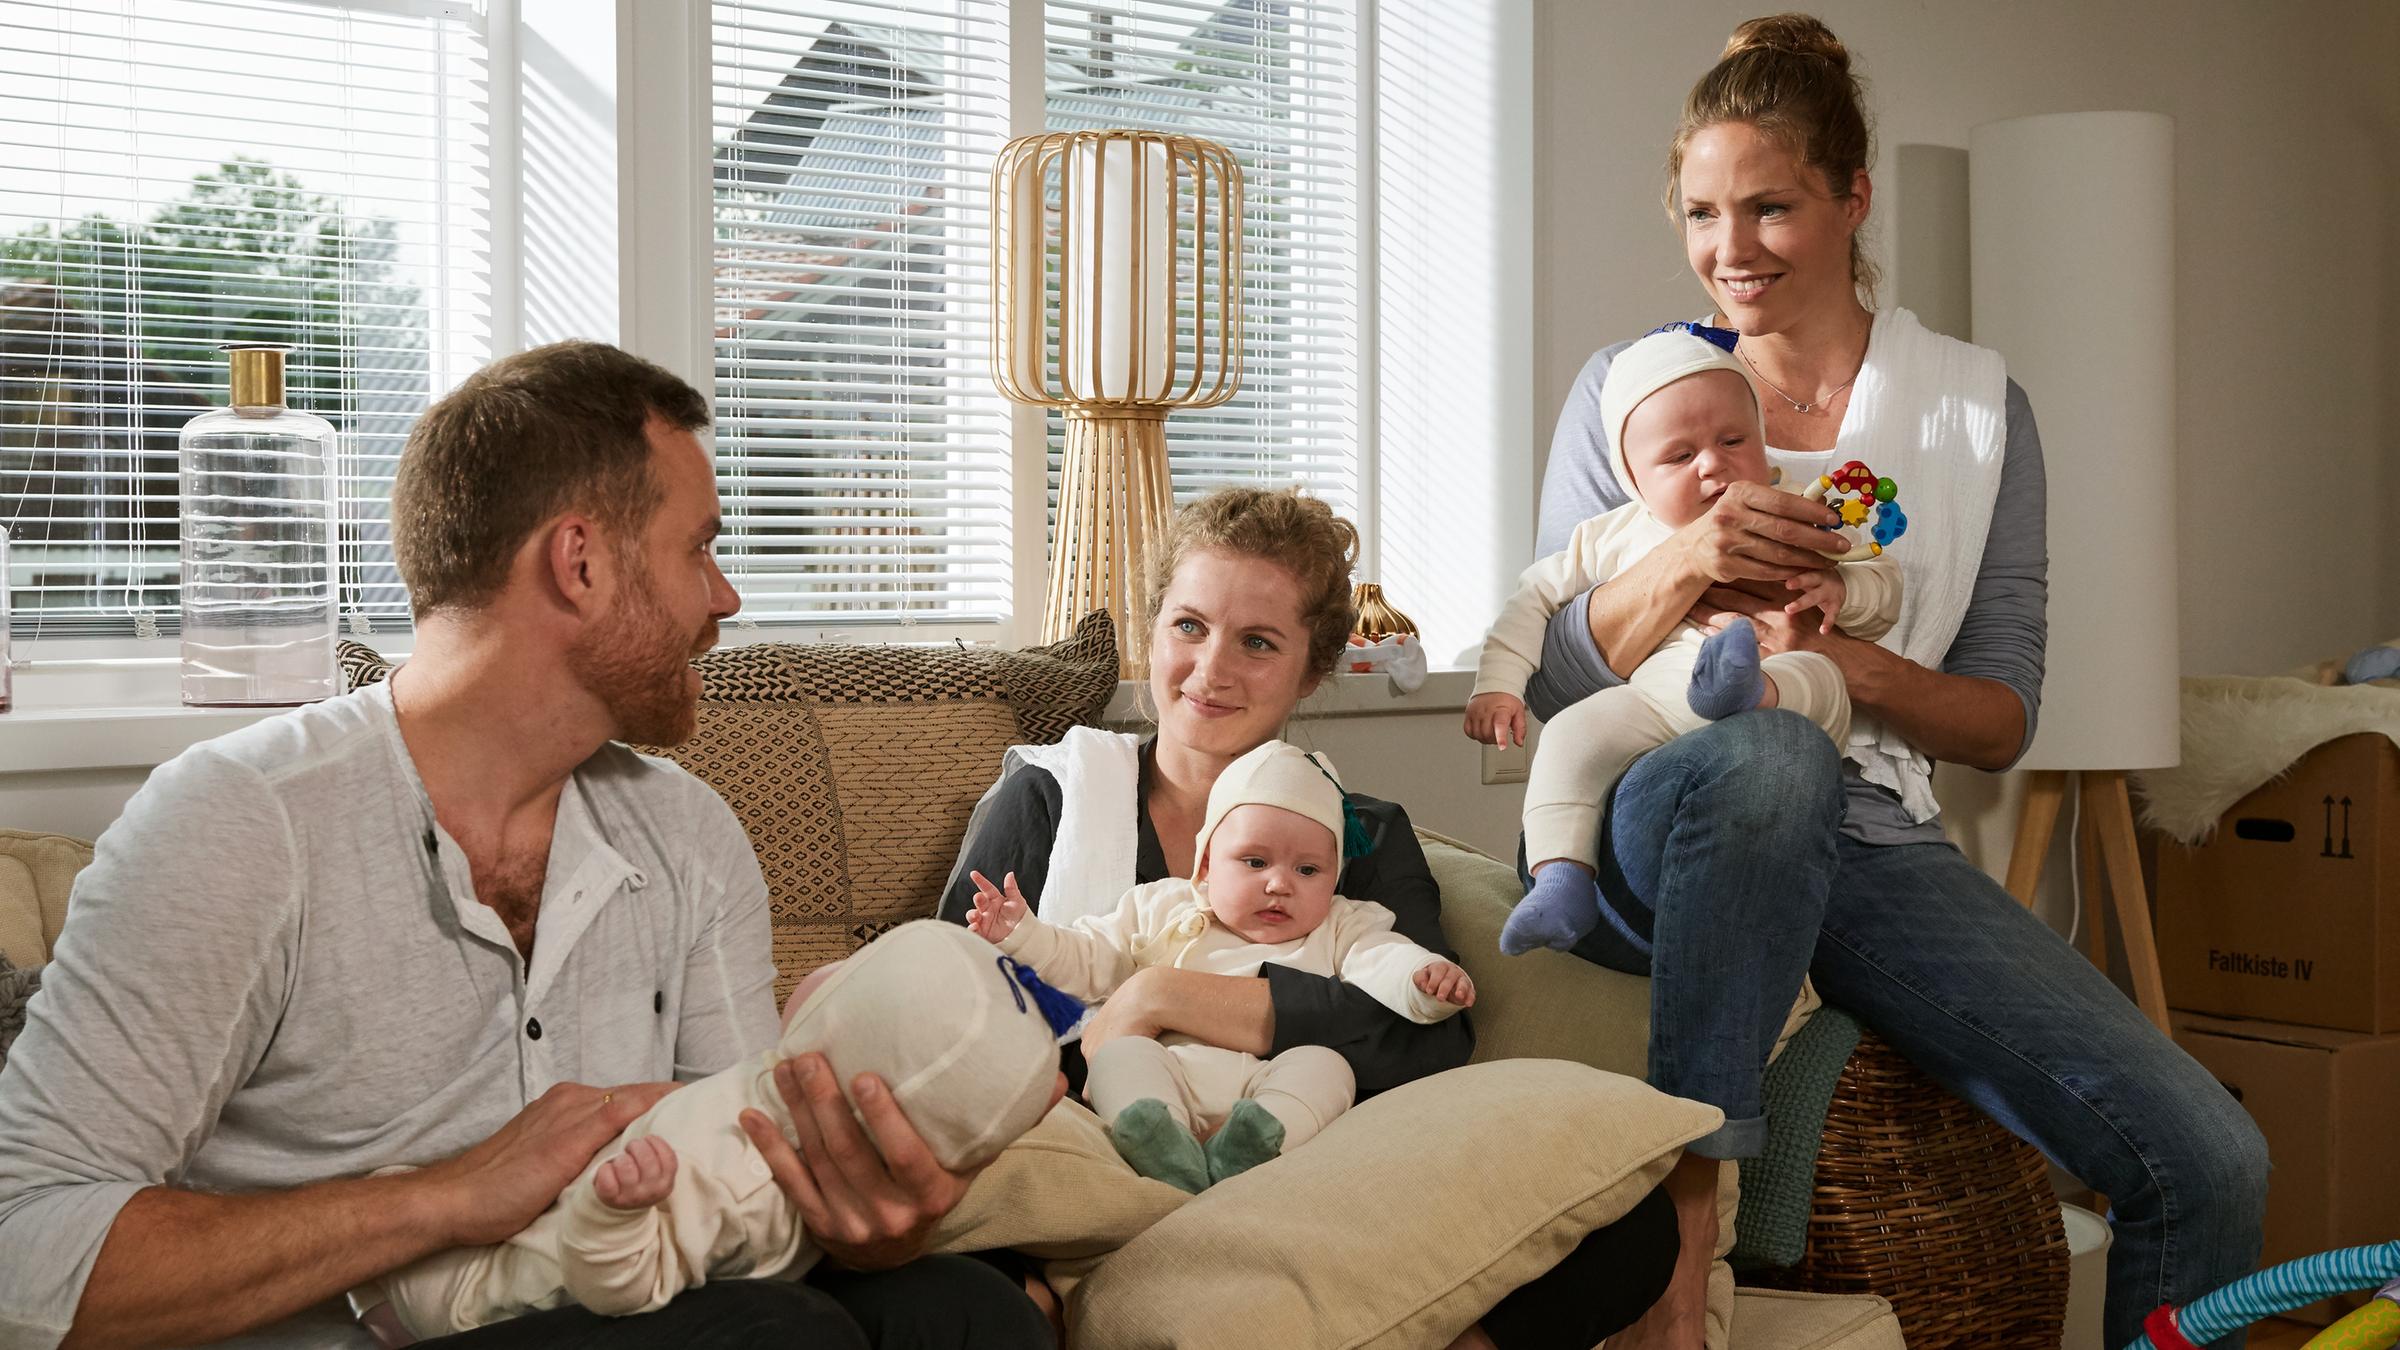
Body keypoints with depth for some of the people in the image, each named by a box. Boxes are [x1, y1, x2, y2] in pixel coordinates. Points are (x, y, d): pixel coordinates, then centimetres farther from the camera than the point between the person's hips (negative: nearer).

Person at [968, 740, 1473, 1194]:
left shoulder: (1340, 929, 21)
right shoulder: (1162, 910, 24)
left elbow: (1380, 960, 3)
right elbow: (1086, 960, 26)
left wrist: (1423, 979, -20)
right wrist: (1022, 934, 10)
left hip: (1277, 1081, -1)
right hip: (1167, 1070, 1)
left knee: (1325, 1064, -27)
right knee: (1119, 1053, -26)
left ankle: (1250, 1148, -52)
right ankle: (1167, 1152, -52)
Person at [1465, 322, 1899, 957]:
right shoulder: (1615, 537, 19)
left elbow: (1884, 587, 14)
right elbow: (1536, 598, 24)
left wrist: (1840, 589, -10)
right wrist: (1498, 684, 11)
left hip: (1783, 674, -1)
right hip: (1652, 698, 1)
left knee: (1820, 680, -35)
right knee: (1573, 733, -27)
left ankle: (1746, 691, -66)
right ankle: (1561, 879, -31)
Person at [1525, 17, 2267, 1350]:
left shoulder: (1978, 407, 10)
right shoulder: (1625, 387, 8)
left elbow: (2002, 719, 8)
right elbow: (1552, 677, 4)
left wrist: (1862, 669, -13)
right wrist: (1681, 564, -16)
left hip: (1877, 849, 2)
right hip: (1654, 833, -2)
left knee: (2208, 1160, -18)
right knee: (1770, 757, -41)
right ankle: (1683, 1234, -31)